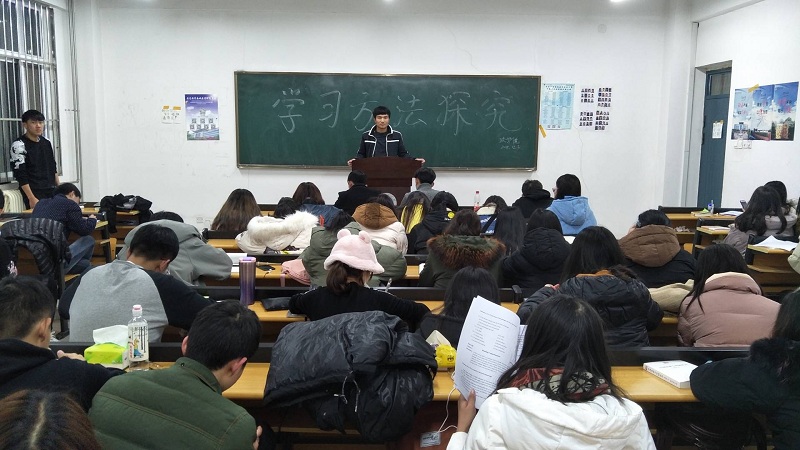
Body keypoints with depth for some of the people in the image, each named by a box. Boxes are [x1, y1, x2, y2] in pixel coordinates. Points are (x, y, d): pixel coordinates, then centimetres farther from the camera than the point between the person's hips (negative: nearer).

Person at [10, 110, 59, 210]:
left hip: (52, 191, 6)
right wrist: (32, 199, -18)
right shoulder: (19, 145, -8)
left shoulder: (47, 143, 12)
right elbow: (20, 175, -13)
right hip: (34, 193, -6)